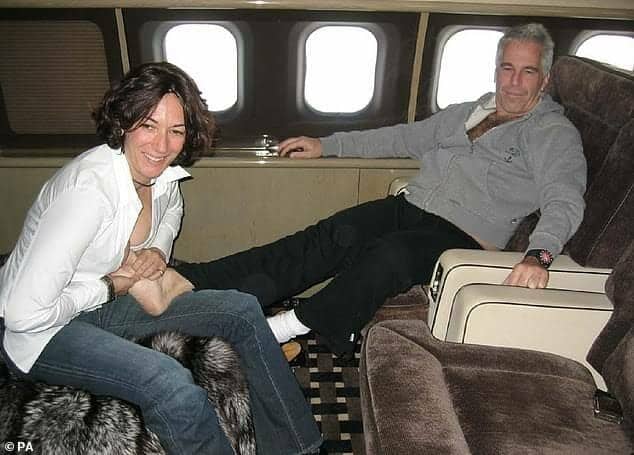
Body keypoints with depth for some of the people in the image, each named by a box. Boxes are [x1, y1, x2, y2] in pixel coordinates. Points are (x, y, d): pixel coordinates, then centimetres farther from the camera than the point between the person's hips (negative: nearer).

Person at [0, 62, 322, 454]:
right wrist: (110, 285, -18)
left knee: (243, 310, -2)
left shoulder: (165, 174, -8)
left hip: (107, 303, 8)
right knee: (171, 384, -34)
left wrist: (158, 251, -1)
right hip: (37, 330, -7)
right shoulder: (88, 187, -31)